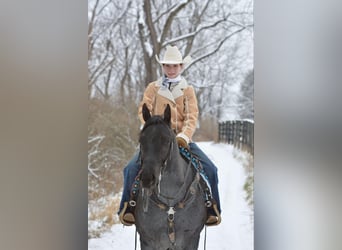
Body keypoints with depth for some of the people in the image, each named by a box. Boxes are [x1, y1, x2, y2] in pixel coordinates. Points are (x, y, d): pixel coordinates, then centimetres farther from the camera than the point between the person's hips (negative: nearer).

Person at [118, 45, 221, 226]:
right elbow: (143, 111, -1)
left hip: (182, 139, 0)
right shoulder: (153, 88, 10)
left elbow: (192, 117, -2)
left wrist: (183, 136, -21)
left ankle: (211, 210, -3)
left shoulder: (188, 90, 9)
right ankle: (128, 208, -9)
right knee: (132, 168, -23)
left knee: (210, 169, -17)